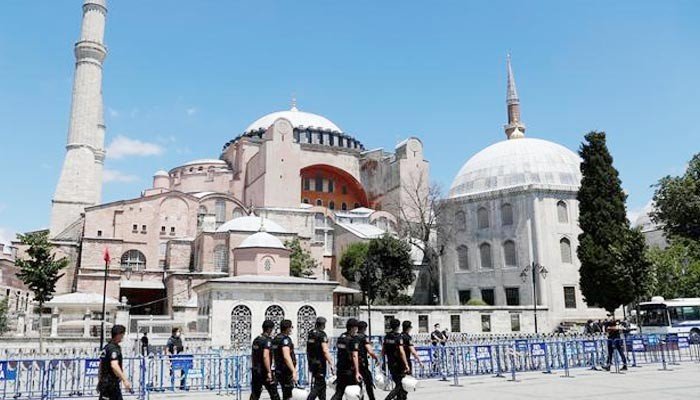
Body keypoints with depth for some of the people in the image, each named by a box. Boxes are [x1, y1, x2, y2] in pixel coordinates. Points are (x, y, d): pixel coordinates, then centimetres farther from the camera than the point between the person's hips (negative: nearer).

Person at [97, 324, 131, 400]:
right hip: (110, 384, -10)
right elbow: (114, 366, -31)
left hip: (104, 382, 10)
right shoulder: (114, 348, -17)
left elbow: (101, 365, 19)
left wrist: (99, 381, 27)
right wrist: (125, 380, -35)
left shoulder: (106, 347, 12)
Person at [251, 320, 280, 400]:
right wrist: (269, 372, -24)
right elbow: (265, 356, -25)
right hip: (264, 371, -7)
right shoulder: (267, 340, -14)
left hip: (255, 371, 7)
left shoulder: (256, 340, 10)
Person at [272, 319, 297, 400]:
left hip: (278, 370, 9)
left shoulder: (276, 338, 12)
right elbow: (286, 357, -29)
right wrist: (294, 371, -34)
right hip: (286, 371, -9)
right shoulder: (286, 339, -17)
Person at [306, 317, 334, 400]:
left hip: (312, 362, 8)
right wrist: (331, 363, -21)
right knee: (317, 386, -4)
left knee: (322, 384, 19)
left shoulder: (310, 333, 8)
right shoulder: (322, 334, -16)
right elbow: (325, 350, -24)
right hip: (320, 363, -8)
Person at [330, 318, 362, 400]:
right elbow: (354, 356, -22)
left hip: (340, 368, 7)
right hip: (349, 370, -7)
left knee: (339, 392, 9)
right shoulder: (353, 340, -14)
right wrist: (357, 372, -25)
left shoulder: (340, 338, 9)